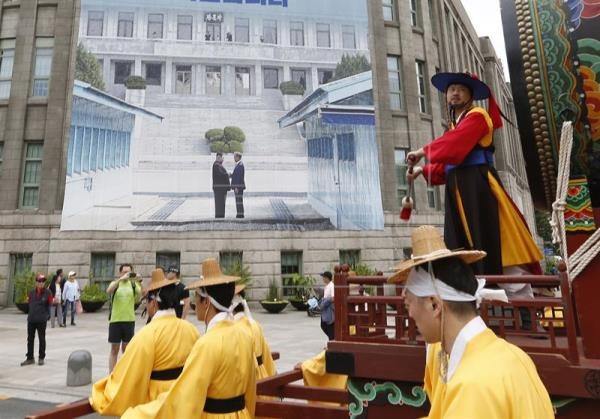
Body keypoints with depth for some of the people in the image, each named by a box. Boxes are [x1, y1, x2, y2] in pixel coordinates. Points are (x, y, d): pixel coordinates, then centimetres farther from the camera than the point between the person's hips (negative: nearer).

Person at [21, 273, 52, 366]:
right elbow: (29, 303, 13)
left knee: (42, 339, 6)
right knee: (30, 339, 11)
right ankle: (30, 358, 22)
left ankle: (41, 358, 18)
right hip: (31, 319, 4)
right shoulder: (31, 292, 3)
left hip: (42, 320, -4)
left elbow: (50, 304, -2)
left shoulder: (47, 292, -6)